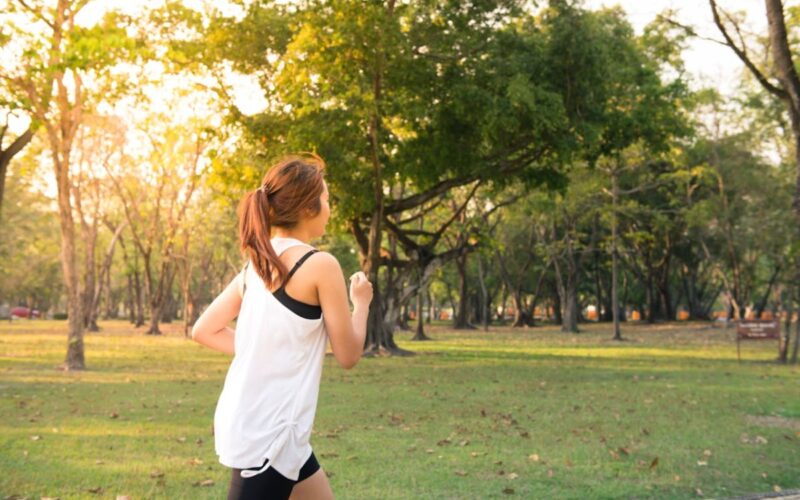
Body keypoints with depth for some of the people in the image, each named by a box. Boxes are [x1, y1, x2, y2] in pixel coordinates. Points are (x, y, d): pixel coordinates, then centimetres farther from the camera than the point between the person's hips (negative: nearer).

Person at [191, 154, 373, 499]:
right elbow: (348, 355, -7)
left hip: (248, 421, 9)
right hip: (268, 433, -9)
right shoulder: (320, 264, -14)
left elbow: (203, 331, 11)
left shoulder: (257, 263, 8)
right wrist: (362, 302, 9)